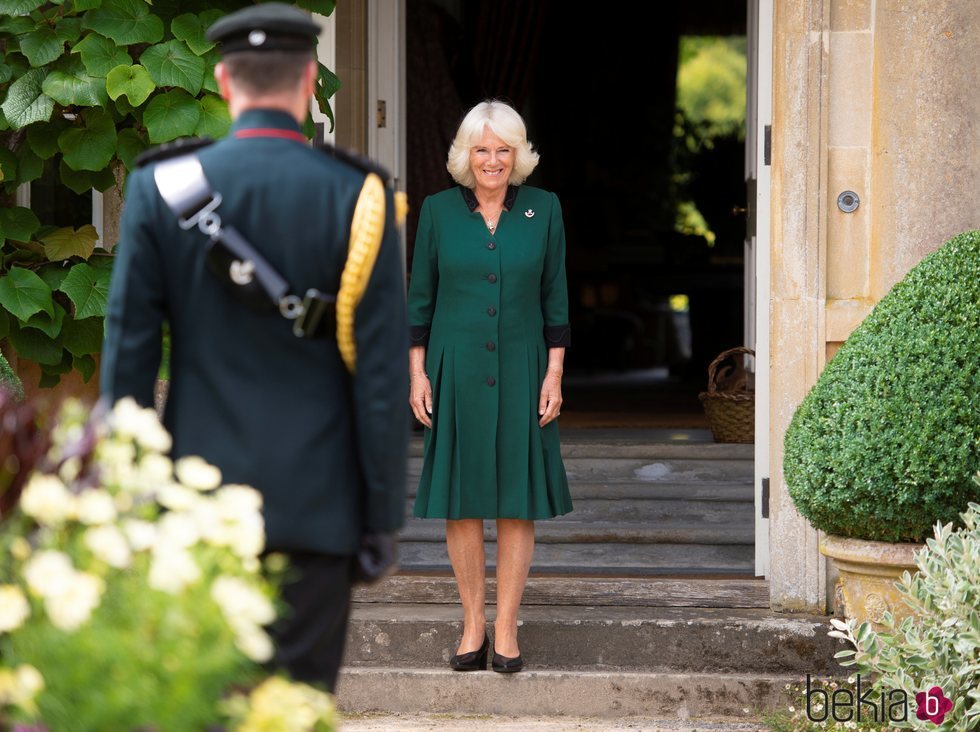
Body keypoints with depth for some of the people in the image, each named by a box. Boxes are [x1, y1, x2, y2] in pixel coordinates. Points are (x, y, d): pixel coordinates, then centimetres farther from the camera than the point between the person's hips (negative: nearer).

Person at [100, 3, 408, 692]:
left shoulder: (161, 190, -2)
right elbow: (383, 372, -6)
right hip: (318, 505, -2)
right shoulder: (355, 197, -6)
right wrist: (383, 513, 1)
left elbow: (129, 347, 0)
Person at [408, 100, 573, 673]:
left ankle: (507, 627, 7)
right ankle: (473, 623, 12)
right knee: (461, 501, 2)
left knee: (519, 501, 0)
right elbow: (420, 299, 6)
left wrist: (554, 374, -1)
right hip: (456, 372, 0)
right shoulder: (439, 211, 3)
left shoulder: (543, 209, 3)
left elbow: (556, 300, 5)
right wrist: (418, 374, 0)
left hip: (521, 372, 0)